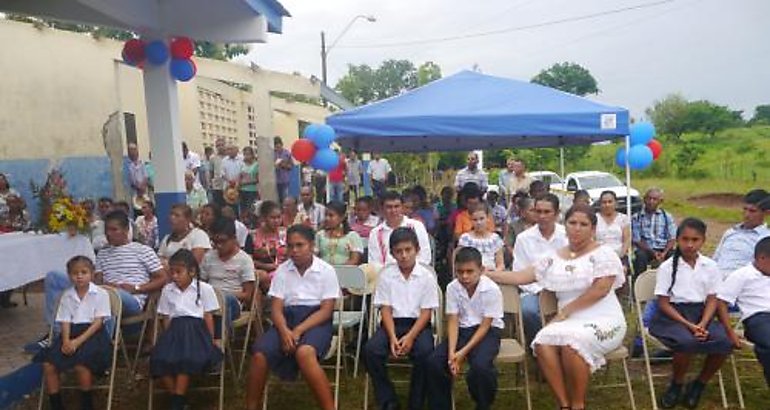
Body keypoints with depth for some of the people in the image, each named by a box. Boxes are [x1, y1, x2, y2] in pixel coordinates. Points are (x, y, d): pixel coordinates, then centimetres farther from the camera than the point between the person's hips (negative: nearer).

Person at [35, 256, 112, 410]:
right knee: (48, 365, -16)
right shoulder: (66, 296, 12)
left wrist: (78, 341, -18)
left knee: (81, 365, -30)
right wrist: (66, 341, -14)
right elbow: (65, 322, 6)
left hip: (93, 334, -5)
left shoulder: (100, 294, -3)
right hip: (71, 333, 5)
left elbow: (98, 322, -8)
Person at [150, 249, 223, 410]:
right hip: (175, 329, 4)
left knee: (185, 359, -31)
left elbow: (208, 316, 5)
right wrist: (167, 337, 4)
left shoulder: (204, 289, 4)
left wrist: (211, 339, 3)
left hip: (195, 328, -3)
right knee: (159, 359, -23)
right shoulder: (167, 290, 15)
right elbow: (166, 318, 15)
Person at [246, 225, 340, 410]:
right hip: (287, 318, 3)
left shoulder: (326, 270, -2)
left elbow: (326, 310, -6)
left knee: (304, 353, -36)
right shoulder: (282, 270, 7)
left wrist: (298, 331, -19)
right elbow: (276, 309, 2)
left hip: (316, 321, -3)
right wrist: (285, 331, -19)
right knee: (259, 354, -24)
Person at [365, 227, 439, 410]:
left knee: (425, 352, -32)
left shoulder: (426, 275, -3)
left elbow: (426, 311, -5)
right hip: (392, 322, 2)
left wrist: (410, 337, -19)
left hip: (418, 324, -2)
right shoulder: (386, 274, 2)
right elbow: (385, 309, -1)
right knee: (370, 350, -25)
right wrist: (392, 337, -16)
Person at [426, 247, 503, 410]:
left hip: (488, 331, -4)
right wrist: (452, 352, -21)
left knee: (480, 365, -33)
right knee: (433, 361, -18)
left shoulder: (491, 289, -17)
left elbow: (485, 325, -16)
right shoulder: (452, 288, -7)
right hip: (462, 330, 4)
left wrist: (464, 352, -24)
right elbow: (453, 322, -6)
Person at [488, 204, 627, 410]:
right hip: (570, 322, 4)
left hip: (603, 320, -4)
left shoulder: (603, 253, 0)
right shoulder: (553, 259, 14)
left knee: (571, 342, -34)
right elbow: (520, 277, 13)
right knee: (542, 343, -27)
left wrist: (565, 311, -12)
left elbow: (600, 289, -12)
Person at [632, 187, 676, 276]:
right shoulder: (636, 217, 5)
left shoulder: (667, 216, 11)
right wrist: (653, 253, -15)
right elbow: (636, 240, -1)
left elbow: (672, 239, 4)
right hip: (645, 250, -1)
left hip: (663, 250, 1)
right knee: (640, 256, -34)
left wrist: (664, 253, -15)